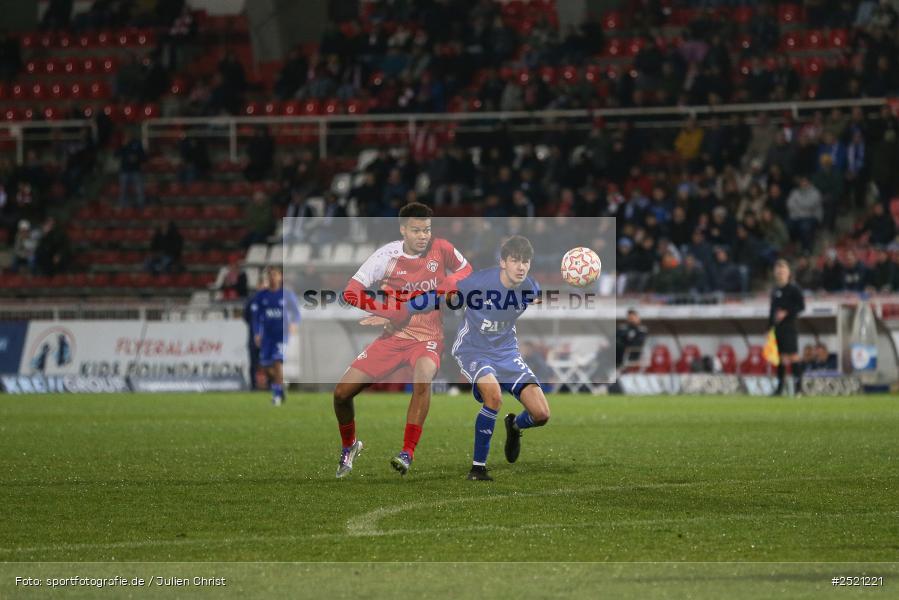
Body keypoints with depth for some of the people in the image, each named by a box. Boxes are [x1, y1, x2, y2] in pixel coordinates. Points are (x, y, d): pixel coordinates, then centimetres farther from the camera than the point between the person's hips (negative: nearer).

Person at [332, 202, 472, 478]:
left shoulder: (440, 249, -4)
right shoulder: (387, 255, -7)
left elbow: (466, 270, 12)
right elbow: (351, 294, -6)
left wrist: (448, 284, -11)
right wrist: (390, 311, -17)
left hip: (428, 338, -1)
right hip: (393, 337, 2)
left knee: (423, 376, -37)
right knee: (342, 391, -6)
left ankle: (407, 453, -32)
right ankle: (349, 446, 25)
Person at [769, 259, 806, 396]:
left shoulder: (793, 289, -4)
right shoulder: (775, 290, 16)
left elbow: (801, 306, -7)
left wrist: (787, 313, -17)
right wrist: (769, 327, 18)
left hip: (789, 327, -6)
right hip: (778, 327, 6)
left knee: (793, 355, -12)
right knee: (781, 357, 9)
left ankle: (798, 386, -12)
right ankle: (780, 387, 12)